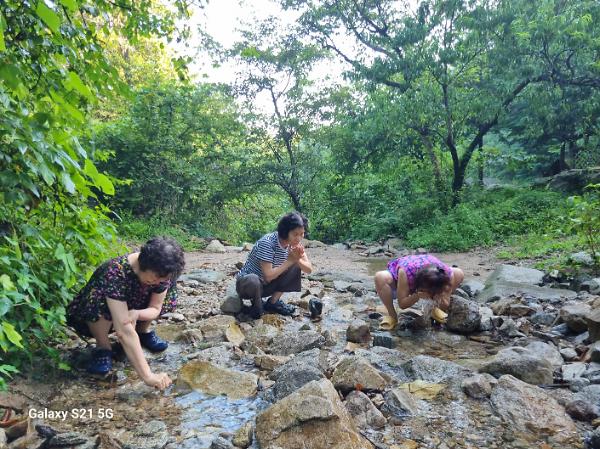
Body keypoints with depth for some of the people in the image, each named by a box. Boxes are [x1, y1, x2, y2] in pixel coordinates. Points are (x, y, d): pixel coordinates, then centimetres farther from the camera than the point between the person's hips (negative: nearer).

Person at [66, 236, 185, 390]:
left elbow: (155, 308, -13)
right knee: (98, 301, -37)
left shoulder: (162, 271, -22)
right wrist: (148, 376, -50)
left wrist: (136, 314, -37)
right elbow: (124, 332, -45)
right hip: (94, 318, -5)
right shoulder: (115, 273, -40)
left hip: (130, 306, 5)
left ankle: (143, 331, 6)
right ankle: (102, 347, -11)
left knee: (168, 292, -14)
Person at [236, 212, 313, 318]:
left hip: (267, 285, 7)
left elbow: (309, 269, -9)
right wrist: (290, 260, -27)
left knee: (296, 267, -9)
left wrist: (297, 260, -28)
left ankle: (273, 302, -1)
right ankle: (257, 304, -6)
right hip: (246, 283, -6)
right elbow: (268, 276, -31)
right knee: (253, 280, -41)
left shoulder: (294, 243, -9)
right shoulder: (267, 243, -29)